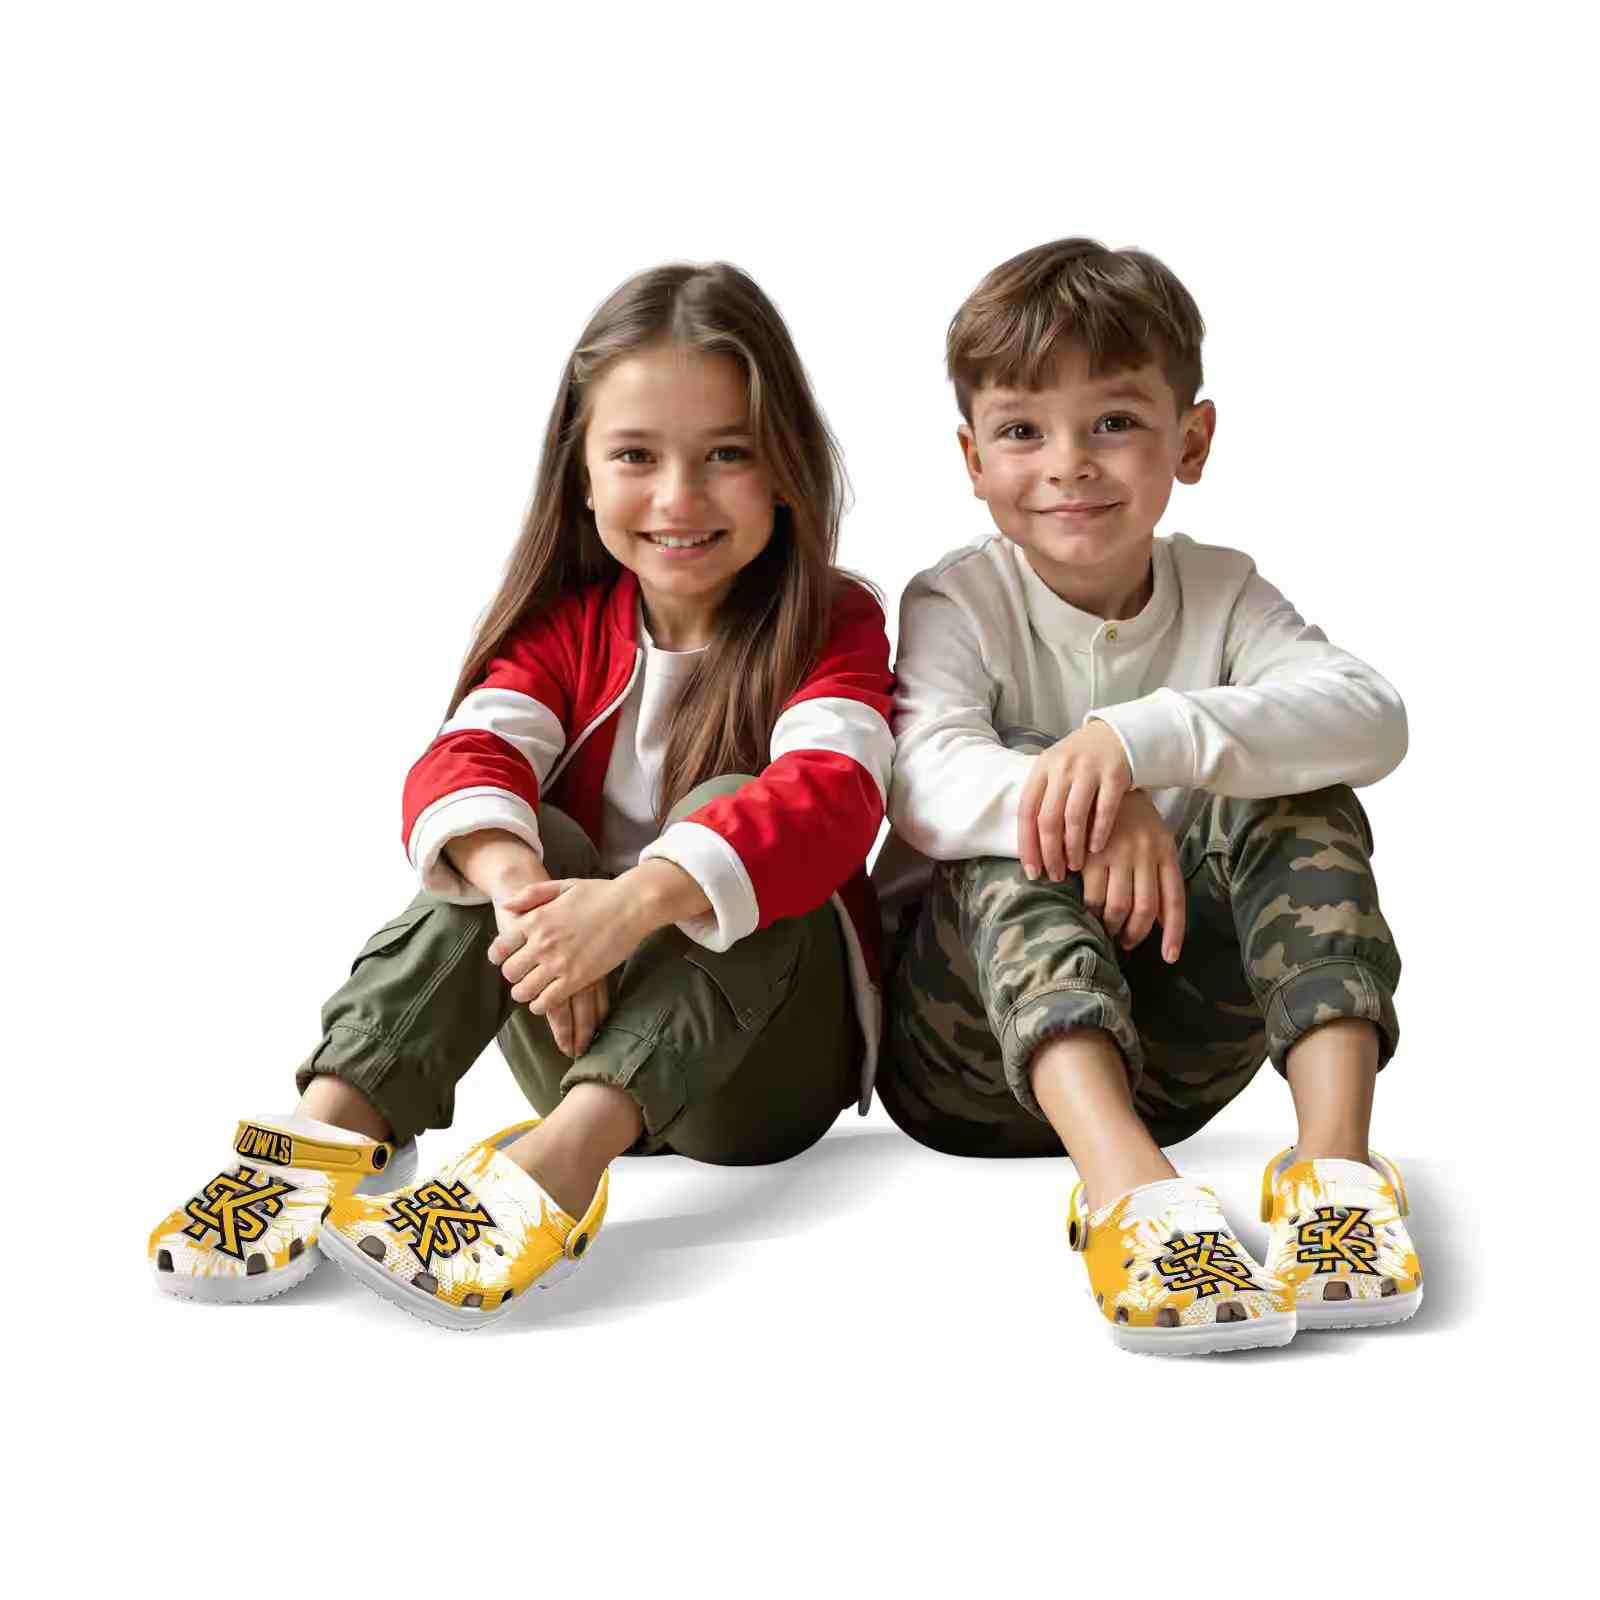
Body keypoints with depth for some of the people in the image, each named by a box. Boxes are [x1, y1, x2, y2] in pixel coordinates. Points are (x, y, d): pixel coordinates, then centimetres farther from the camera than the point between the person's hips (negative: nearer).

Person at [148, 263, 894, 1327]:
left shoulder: (834, 625, -8)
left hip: (762, 1061, -3)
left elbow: (831, 795, -29)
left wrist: (635, 901, -46)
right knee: (518, 841, -22)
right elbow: (465, 760, -16)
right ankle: (337, 1124, -38)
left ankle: (562, 1158, -50)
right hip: (585, 1026, 3)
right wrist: (516, 883, -40)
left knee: (727, 803, -30)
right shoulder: (566, 623, 3)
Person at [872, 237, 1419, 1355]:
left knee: (1300, 805, -19)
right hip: (966, 1048, -2)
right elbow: (926, 779, -28)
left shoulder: (1222, 593, 0)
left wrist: (1138, 738, -39)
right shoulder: (958, 605, -6)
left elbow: (1373, 719, -22)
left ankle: (1337, 1149, -36)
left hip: (1163, 1054, 2)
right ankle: (1129, 1182, -53)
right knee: (1015, 862, -32)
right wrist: (1094, 811, -48)